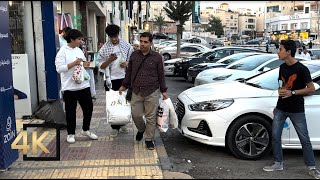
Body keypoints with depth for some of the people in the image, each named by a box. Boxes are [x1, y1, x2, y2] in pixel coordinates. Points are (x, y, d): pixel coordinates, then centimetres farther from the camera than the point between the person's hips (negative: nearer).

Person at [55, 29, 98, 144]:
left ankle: (86, 130, 29)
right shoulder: (62, 52, -9)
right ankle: (71, 134, 18)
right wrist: (74, 63, -21)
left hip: (83, 85, 7)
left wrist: (85, 65, 0)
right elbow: (59, 68, -17)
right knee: (71, 111, 4)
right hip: (70, 87, -6)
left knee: (88, 108, 11)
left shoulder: (79, 50, 12)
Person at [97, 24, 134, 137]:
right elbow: (101, 66, -2)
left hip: (124, 78, 1)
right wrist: (109, 60, -19)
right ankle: (115, 127, 11)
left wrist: (127, 63, -12)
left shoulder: (126, 46, 2)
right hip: (111, 80, -1)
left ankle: (122, 124, 27)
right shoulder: (104, 49, -1)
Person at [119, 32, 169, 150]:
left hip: (152, 92, -3)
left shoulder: (157, 57, 0)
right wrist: (124, 86, 14)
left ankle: (149, 139, 17)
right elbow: (129, 72, 15)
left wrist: (163, 90, 2)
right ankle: (141, 130, 37)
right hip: (136, 92, 3)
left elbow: (161, 75, 4)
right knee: (136, 115, 5)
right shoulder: (134, 55, 7)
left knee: (151, 117, 2)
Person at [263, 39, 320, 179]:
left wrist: (292, 92, -20)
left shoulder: (301, 69, -13)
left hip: (296, 110, -6)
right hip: (281, 108, 6)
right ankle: (278, 164, 19)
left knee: (304, 139, 2)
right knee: (275, 136, 5)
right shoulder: (282, 67, 6)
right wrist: (280, 91, -1)